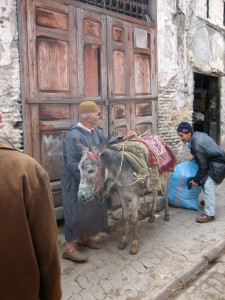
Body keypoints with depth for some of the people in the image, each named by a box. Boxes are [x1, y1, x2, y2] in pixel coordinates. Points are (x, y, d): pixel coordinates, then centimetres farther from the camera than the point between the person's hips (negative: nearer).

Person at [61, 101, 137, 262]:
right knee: (76, 212, -1)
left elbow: (107, 141, 19)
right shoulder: (74, 136, -25)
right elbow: (73, 164, -25)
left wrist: (124, 138, 8)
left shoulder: (94, 130, 2)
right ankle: (69, 248, 12)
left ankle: (84, 238, 36)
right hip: (76, 181, -9)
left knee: (90, 209, 18)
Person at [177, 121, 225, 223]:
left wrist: (196, 180, -11)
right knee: (205, 182, 20)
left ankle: (209, 214, -10)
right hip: (214, 161, 10)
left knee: (208, 186, -14)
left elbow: (203, 167, -22)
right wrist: (194, 156, 14)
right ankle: (208, 201, 38)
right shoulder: (198, 134, -3)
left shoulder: (196, 146, -29)